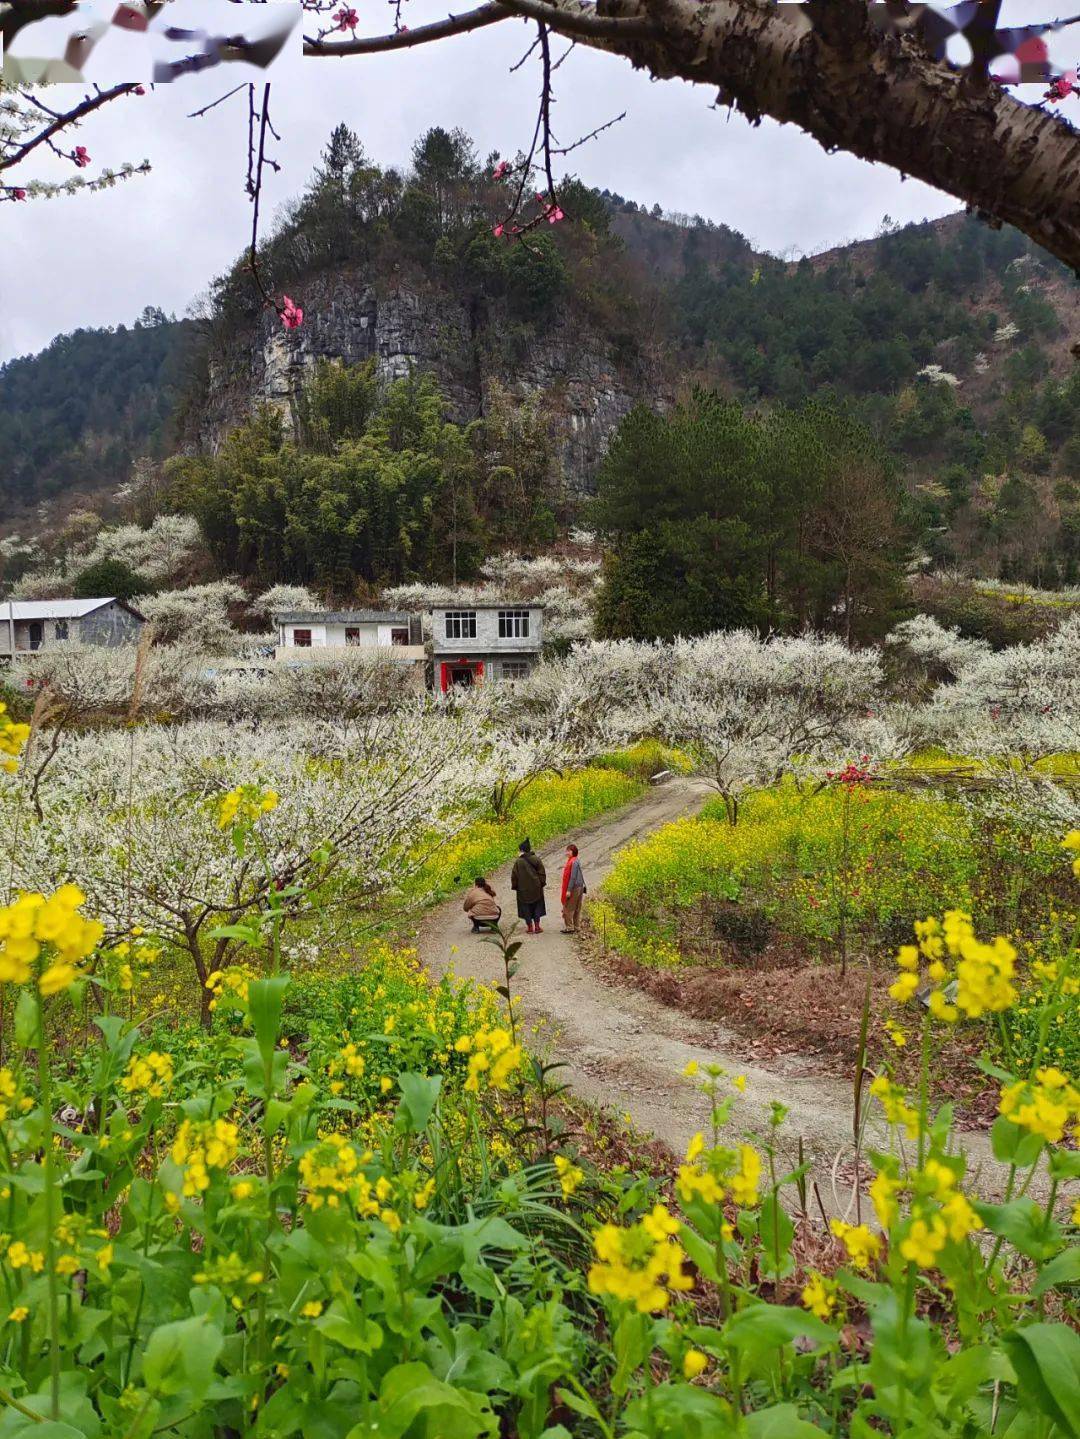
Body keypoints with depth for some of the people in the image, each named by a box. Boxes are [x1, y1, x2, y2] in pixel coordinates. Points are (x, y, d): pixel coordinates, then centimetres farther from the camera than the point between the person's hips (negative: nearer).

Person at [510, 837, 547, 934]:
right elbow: (542, 873, 0)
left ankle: (530, 927, 10)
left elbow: (514, 876, -6)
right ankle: (537, 927, 11)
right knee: (537, 907, 13)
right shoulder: (537, 859, -5)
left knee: (526, 908, 9)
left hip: (523, 890, -2)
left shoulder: (518, 861, -11)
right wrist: (542, 883, 11)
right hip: (536, 889, 2)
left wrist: (514, 886, 6)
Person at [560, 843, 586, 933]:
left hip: (574, 888, -10)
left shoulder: (574, 862, -17)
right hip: (579, 888, 10)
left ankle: (569, 928, 0)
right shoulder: (576, 861, 13)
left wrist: (569, 890, -20)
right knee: (576, 909, 13)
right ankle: (575, 927, 19)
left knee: (568, 909, -3)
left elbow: (573, 877, -21)